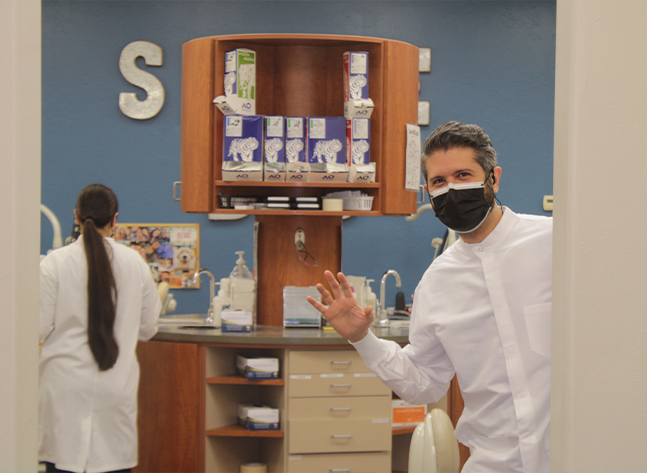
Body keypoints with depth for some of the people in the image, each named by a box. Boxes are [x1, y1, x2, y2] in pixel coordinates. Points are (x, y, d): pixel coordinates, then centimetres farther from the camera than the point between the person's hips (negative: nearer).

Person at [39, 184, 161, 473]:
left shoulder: (55, 263, -7)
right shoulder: (134, 262, 0)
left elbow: (40, 328, -5)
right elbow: (147, 328, 8)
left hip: (66, 385, -1)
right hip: (117, 385, 2)